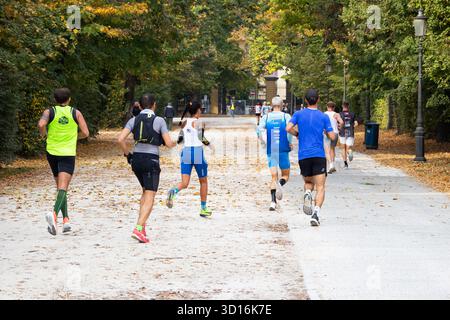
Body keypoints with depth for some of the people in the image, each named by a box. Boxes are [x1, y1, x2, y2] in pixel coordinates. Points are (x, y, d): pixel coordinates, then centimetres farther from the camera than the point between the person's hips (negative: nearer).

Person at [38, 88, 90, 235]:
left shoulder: (49, 112, 1)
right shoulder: (75, 113, 3)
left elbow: (41, 124, -18)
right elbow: (85, 133, 0)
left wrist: (43, 135, 2)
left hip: (52, 152, 2)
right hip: (68, 154, -2)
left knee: (60, 187, 18)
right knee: (63, 188, -13)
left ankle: (66, 219, 16)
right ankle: (54, 213, -37)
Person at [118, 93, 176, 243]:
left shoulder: (134, 120, 5)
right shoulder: (159, 121, -4)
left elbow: (120, 140, -6)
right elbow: (168, 143, -7)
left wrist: (128, 154, 8)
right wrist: (175, 143, 16)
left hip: (136, 159, 5)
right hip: (151, 160, -5)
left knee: (146, 191, 24)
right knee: (149, 197, -5)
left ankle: (142, 225, 15)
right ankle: (138, 229, -21)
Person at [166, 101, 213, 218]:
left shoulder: (184, 123, 10)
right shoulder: (200, 123, -6)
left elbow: (181, 139, 12)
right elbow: (201, 138, -17)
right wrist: (207, 142, 3)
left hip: (186, 152, 4)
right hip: (198, 152, -4)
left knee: (184, 183, 0)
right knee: (203, 181, 16)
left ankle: (173, 191, -35)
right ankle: (203, 209, 20)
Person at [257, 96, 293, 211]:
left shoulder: (266, 117, 4)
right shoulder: (286, 116, -1)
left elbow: (259, 130, -8)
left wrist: (265, 144, 6)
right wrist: (290, 143, -3)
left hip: (271, 150, 2)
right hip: (283, 150, -2)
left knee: (274, 177, 6)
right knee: (285, 175, 11)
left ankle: (273, 202, -8)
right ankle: (280, 184, -25)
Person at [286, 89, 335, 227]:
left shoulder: (299, 114, 4)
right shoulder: (324, 117, 2)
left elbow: (288, 128, -9)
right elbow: (332, 137, -1)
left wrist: (297, 134, 11)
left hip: (303, 155, 2)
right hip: (319, 155, -2)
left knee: (308, 182, 22)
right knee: (320, 188, -2)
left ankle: (307, 194, -12)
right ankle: (316, 213, -23)